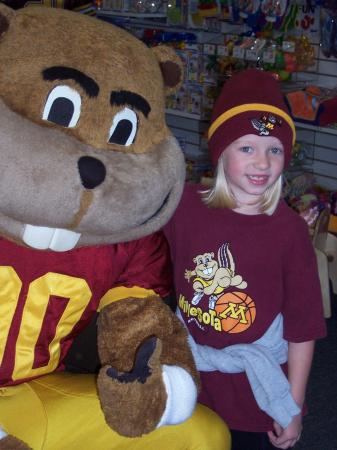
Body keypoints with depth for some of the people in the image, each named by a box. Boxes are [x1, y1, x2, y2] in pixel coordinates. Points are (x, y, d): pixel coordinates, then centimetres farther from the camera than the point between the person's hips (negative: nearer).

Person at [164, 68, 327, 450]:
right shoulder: (184, 206, -10)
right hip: (190, 383, 2)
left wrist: (293, 407, -7)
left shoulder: (289, 230, -15)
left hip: (258, 390, -2)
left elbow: (302, 327, -10)